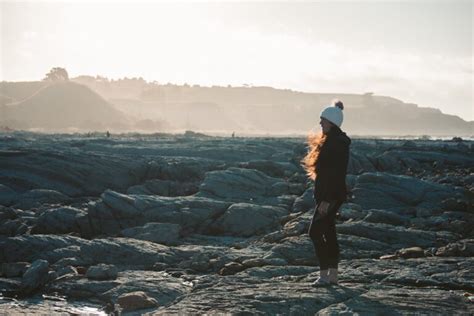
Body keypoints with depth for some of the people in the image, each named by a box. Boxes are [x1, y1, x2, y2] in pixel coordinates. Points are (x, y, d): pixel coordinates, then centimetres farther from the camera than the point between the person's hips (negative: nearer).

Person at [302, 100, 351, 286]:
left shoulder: (338, 143, -17)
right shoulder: (328, 140, 15)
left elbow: (336, 173, -22)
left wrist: (327, 200, -24)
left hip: (331, 196, -10)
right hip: (326, 195, 10)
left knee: (315, 232, -11)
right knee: (329, 233, 11)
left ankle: (324, 275, -9)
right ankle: (332, 276, 15)